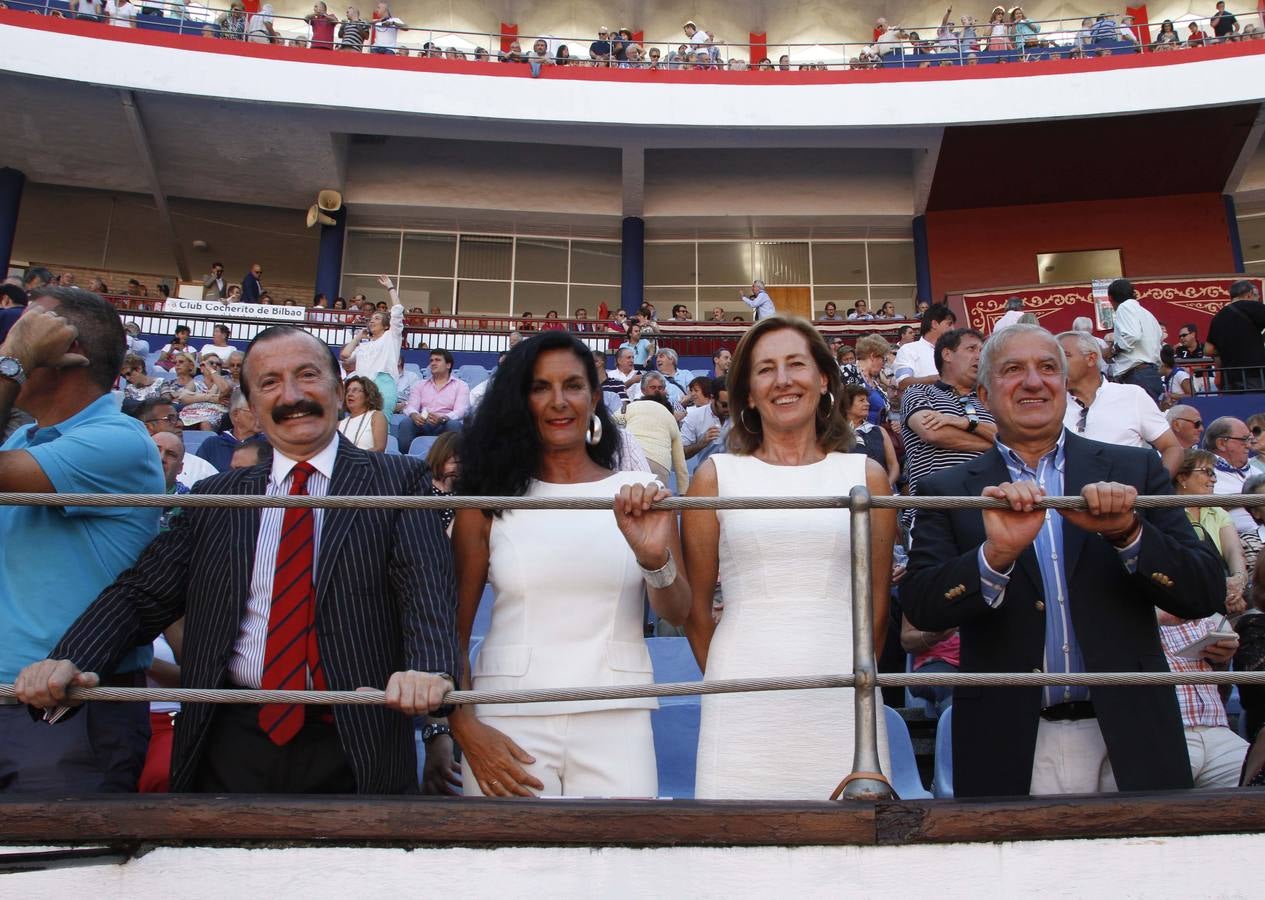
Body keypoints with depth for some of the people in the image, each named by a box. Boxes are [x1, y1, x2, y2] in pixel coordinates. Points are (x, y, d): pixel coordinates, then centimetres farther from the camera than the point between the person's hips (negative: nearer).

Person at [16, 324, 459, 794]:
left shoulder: (397, 482, -1)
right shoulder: (216, 498, 10)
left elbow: (428, 585, -14)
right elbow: (143, 593, 6)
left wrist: (428, 669, -34)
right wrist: (69, 659, -13)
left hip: (352, 748, -2)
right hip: (232, 744, 3)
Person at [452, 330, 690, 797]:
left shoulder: (638, 494, 3)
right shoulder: (490, 499, 2)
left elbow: (678, 614, -2)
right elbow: (454, 624, 3)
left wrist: (654, 556, -23)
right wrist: (464, 726, -9)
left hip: (616, 719, 1)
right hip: (507, 721, 0)